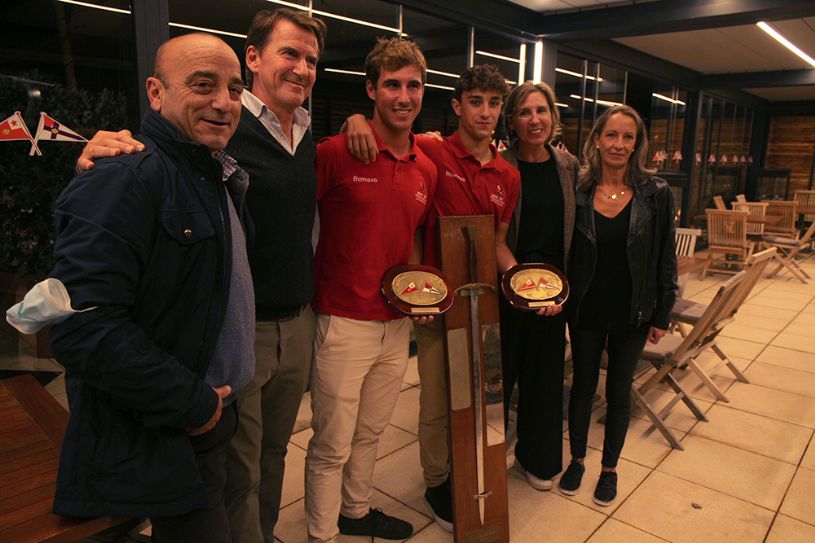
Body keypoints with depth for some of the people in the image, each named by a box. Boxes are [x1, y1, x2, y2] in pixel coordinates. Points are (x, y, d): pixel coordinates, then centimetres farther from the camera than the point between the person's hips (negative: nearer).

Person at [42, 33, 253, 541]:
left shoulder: (220, 176, 9)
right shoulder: (125, 179, -21)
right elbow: (83, 326, -30)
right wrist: (190, 402, -21)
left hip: (209, 413, 9)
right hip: (156, 444, -8)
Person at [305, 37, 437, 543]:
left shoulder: (427, 170, 6)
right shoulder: (336, 153, -13)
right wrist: (310, 286, -16)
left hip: (397, 324, 6)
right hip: (344, 323, -6)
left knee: (370, 432, 24)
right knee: (332, 446, 7)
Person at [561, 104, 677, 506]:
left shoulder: (655, 193, -7)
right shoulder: (577, 192, -6)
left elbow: (665, 259, -2)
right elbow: (563, 252, -1)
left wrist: (661, 315, -1)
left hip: (631, 314, 0)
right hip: (586, 311, 0)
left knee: (618, 392, 14)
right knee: (583, 386, 14)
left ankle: (610, 468, 34)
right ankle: (577, 460, 36)